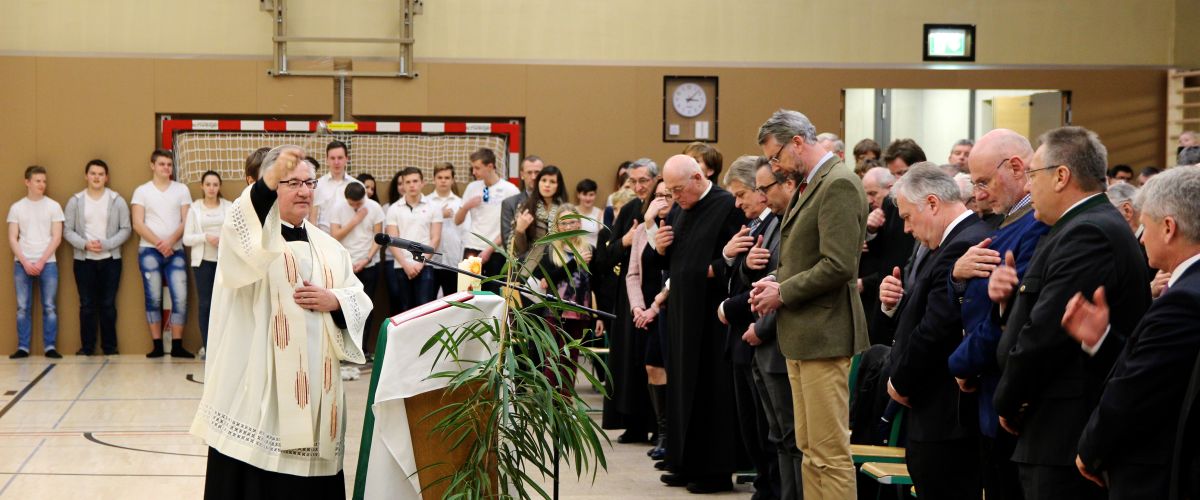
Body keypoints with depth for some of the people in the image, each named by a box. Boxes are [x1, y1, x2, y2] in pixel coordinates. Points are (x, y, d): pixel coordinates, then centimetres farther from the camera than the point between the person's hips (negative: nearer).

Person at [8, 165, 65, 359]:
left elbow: (57, 238, 0)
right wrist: (25, 262, -7)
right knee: (23, 307, 0)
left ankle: (50, 347, 1)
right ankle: (23, 347, 4)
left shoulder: (53, 206, 3)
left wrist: (41, 261, -8)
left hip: (47, 263, -1)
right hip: (22, 263, 1)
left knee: (50, 307, -3)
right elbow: (12, 239, 4)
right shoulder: (16, 208, 7)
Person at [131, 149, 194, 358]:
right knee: (153, 299, 0)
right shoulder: (142, 191, 6)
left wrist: (170, 241, -13)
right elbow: (138, 224, -1)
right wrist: (158, 243, -11)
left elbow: (186, 221, 2)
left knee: (180, 298, -8)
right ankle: (157, 345, 4)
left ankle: (177, 346, -3)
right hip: (149, 251, -1)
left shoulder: (182, 190, 9)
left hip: (175, 251, 1)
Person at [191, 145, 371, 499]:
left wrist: (334, 301, -9)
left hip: (315, 384, 5)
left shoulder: (327, 246, 16)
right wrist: (269, 183, -42)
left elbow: (360, 300, 14)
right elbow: (245, 240, -28)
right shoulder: (251, 230, -2)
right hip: (258, 382, -5)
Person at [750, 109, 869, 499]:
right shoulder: (808, 185, 16)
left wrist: (783, 292, -13)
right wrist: (775, 280, 7)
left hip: (824, 333, -10)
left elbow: (838, 265, -23)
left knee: (830, 452, -7)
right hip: (801, 334, 10)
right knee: (809, 448, 13)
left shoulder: (839, 185, -15)